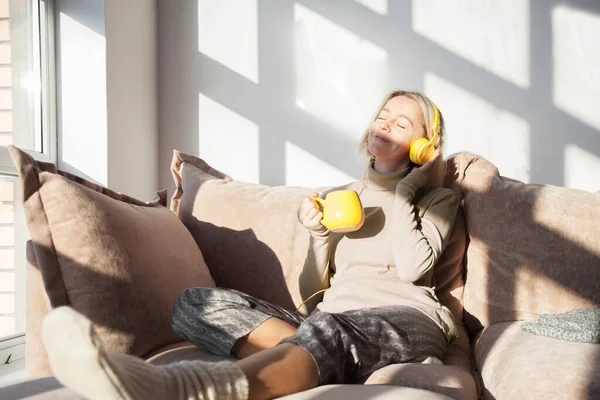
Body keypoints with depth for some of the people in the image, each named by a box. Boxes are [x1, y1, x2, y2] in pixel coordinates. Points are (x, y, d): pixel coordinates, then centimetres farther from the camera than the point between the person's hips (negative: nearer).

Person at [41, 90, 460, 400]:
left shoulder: (438, 199, 16)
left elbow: (413, 268, -6)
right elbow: (312, 293, 17)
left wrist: (401, 193, 4)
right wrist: (319, 235, -1)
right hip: (332, 319, 4)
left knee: (330, 329, -42)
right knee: (195, 302, -15)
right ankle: (325, 365, -34)